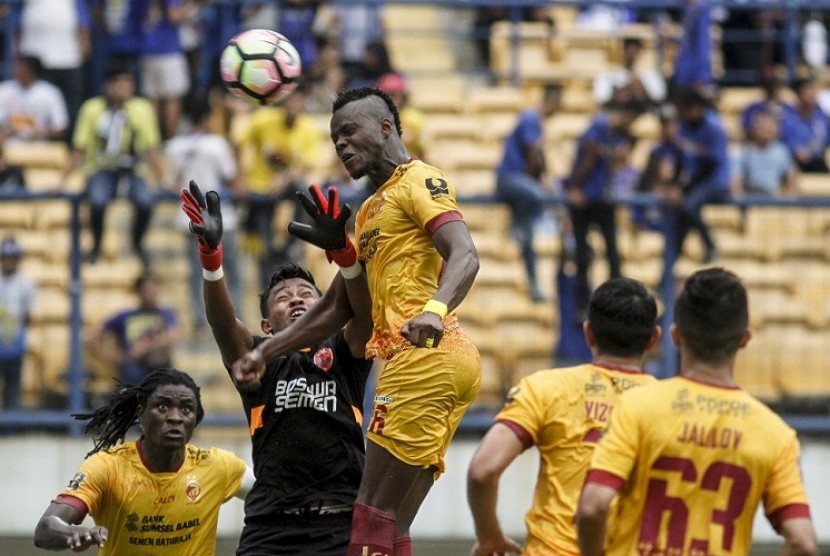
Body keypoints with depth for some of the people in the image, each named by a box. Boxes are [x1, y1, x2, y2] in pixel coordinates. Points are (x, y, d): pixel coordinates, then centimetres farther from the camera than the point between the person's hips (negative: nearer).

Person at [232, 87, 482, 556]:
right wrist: (266, 353, 30)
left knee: (374, 513, -13)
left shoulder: (419, 182, -2)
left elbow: (464, 256, -19)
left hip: (425, 357, -10)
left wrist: (434, 309, -38)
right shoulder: (372, 208, 28)